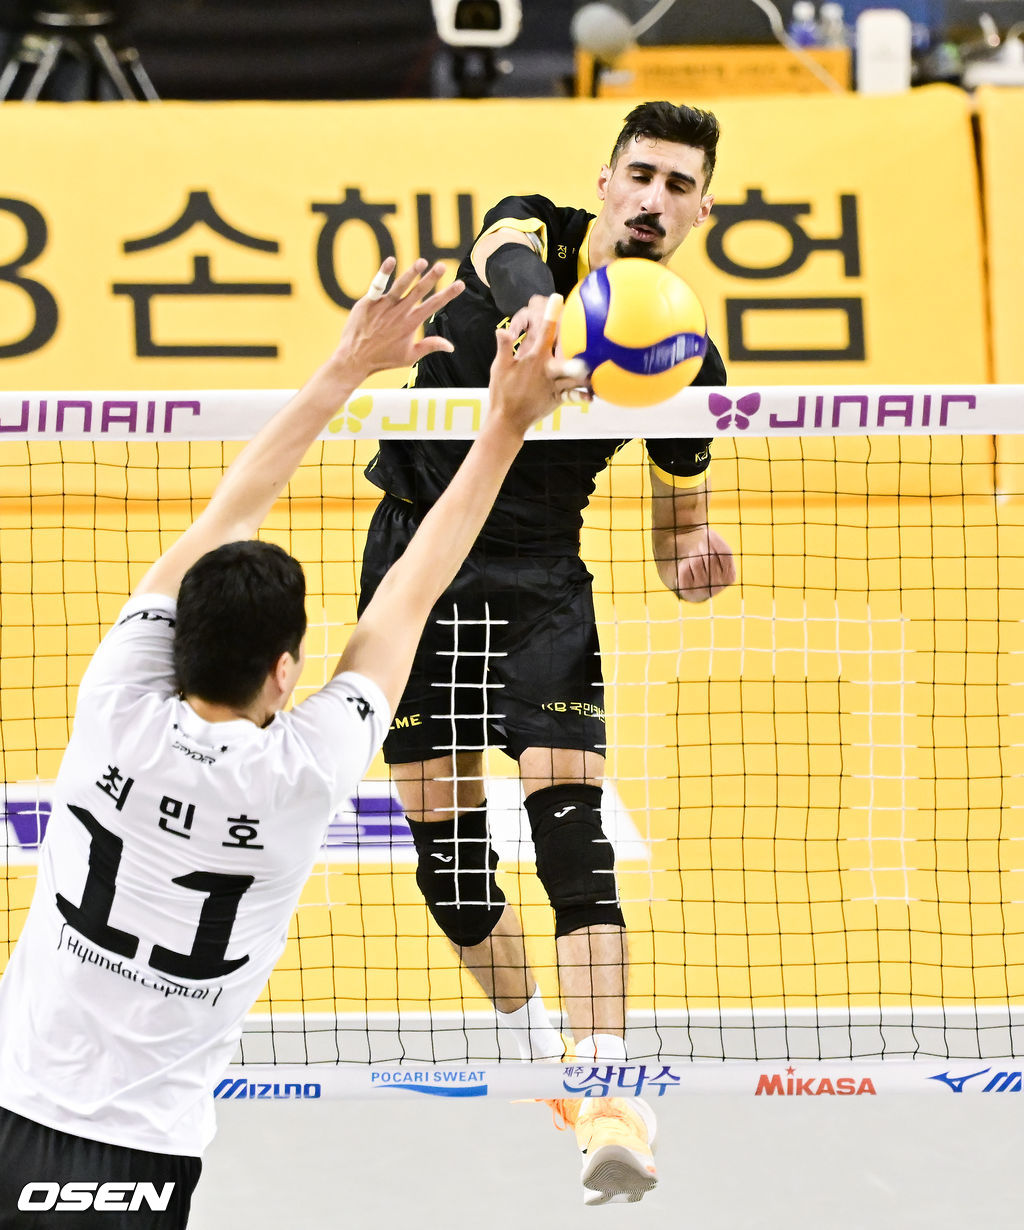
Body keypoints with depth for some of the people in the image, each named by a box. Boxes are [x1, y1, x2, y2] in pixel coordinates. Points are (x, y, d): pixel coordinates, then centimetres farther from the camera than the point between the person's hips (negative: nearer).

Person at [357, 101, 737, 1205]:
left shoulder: (682, 357, -3)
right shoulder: (532, 232, -7)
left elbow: (677, 534, 9)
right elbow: (512, 268, -36)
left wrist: (695, 562, -17)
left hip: (538, 579, 0)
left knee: (571, 824, -18)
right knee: (446, 842, 1)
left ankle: (606, 1097, -28)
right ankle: (534, 1044, 26)